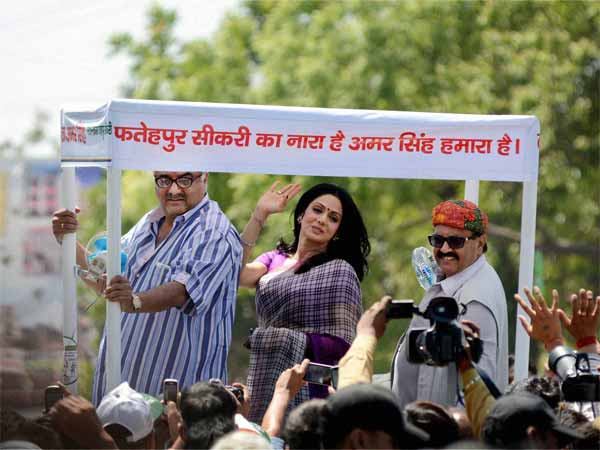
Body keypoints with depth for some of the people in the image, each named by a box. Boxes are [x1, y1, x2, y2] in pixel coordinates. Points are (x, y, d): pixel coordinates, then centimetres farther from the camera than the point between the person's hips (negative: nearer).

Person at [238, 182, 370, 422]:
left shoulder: (339, 270, 0)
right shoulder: (274, 260, 14)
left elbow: (341, 344, -6)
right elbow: (238, 275, -8)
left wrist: (289, 340, -15)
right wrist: (260, 214, -6)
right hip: (265, 382, 4)